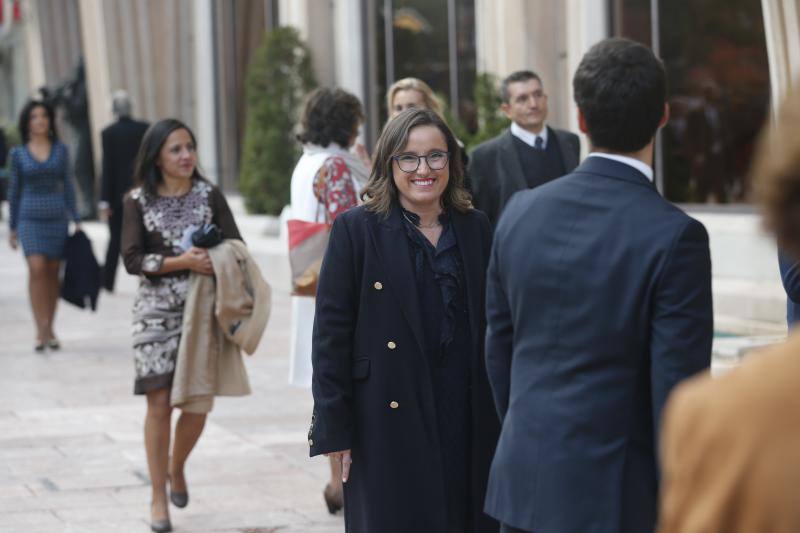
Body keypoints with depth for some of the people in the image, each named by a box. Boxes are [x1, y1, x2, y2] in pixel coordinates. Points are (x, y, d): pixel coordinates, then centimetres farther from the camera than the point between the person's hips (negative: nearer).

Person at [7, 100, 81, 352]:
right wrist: (12, 227, 8)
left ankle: (49, 329, 13)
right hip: (31, 217, -1)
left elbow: (67, 186, 9)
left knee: (52, 272, 4)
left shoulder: (60, 150, 6)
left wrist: (76, 219, 3)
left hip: (57, 216, 2)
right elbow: (14, 191, 8)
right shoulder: (18, 153, 4)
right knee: (36, 268, -15)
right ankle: (41, 329, -16)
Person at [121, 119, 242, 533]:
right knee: (159, 403, -4)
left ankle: (177, 467, 31)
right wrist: (182, 262, -16)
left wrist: (214, 260, -17)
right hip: (156, 310, -2)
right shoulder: (138, 201, 3)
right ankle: (158, 498, 6)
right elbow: (132, 259, -5)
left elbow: (236, 247, 4)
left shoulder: (209, 195, 7)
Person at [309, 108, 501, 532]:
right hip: (390, 422, -3)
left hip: (469, 423, 4)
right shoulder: (356, 230, -3)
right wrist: (333, 430, -9)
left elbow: (494, 324, 13)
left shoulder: (474, 228, 9)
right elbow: (331, 334, -5)